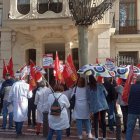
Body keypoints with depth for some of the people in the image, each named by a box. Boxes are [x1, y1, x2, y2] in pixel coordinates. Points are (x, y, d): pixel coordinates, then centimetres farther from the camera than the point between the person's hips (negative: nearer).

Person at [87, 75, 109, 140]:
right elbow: (106, 93, 8)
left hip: (95, 106, -1)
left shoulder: (88, 87, -4)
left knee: (96, 121, 8)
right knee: (103, 120, 10)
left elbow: (89, 99, -3)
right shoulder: (100, 85, -1)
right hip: (103, 105, 2)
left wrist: (91, 109, 3)